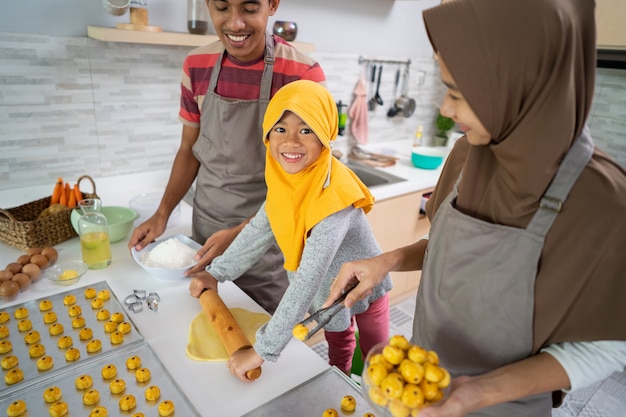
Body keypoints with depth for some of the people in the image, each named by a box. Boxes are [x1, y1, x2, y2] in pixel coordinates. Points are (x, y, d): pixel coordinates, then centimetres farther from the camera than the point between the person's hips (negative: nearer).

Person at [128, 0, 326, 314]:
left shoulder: (303, 75, -17)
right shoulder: (196, 67, -2)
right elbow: (190, 150, 8)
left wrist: (238, 235, -19)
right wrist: (162, 214, -1)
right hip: (204, 233, 4)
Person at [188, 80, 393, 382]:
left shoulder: (334, 198, -39)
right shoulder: (286, 180, -16)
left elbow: (307, 280, -41)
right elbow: (259, 230, -2)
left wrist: (263, 350, -39)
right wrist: (215, 273, -2)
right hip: (328, 288, 6)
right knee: (337, 344, 30)